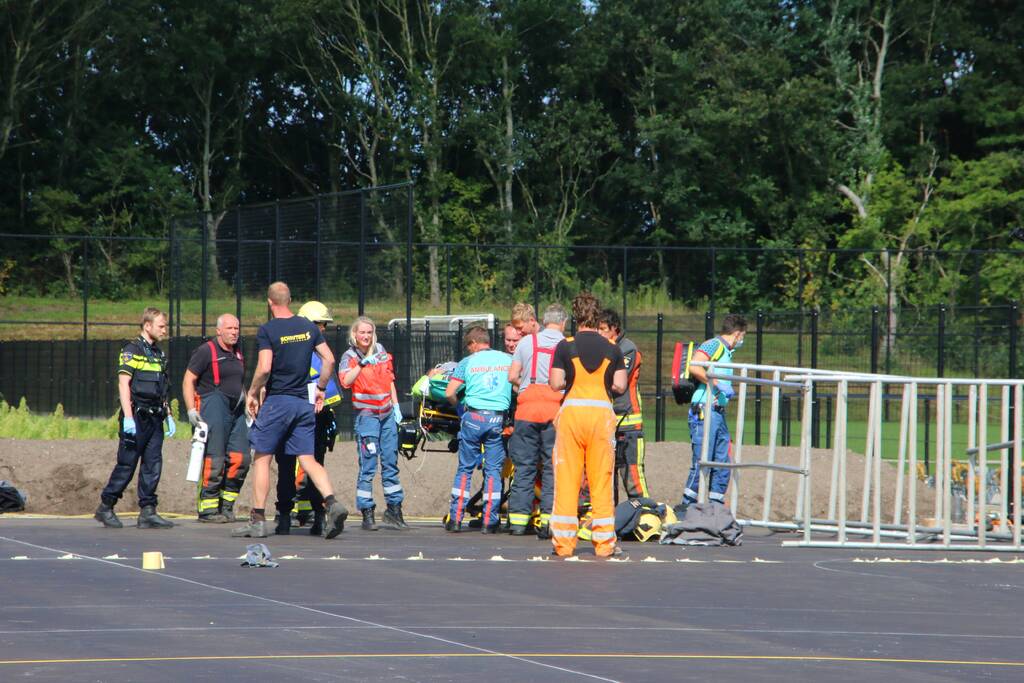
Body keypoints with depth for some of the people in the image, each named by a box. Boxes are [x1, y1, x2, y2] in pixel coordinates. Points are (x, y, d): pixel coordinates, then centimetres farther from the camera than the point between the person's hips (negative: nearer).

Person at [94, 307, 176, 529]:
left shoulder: (157, 353, 18)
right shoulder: (132, 350, -7)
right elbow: (123, 383, -14)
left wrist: (168, 416, 18)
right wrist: (128, 417, -20)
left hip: (154, 418, 8)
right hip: (136, 417, -7)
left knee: (153, 465, 2)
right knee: (127, 465, -3)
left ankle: (148, 512, 3)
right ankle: (105, 508, 8)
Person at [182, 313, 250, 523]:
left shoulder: (237, 352, 17)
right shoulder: (206, 351, -6)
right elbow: (188, 380, -7)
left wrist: (246, 402, 23)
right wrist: (191, 409, -15)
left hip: (236, 410, 7)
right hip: (213, 409, -7)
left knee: (240, 458, 2)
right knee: (214, 460, -9)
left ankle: (226, 505, 12)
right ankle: (207, 508, -5)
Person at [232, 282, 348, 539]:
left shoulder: (267, 330, -9)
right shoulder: (308, 327, 7)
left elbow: (264, 368, -18)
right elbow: (329, 359, 6)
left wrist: (252, 393, -4)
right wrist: (320, 388, 17)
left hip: (277, 401, -5)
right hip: (304, 401, 5)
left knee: (262, 458, 4)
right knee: (308, 459, 6)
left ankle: (258, 520, 3)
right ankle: (332, 503, -15)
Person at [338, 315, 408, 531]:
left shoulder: (380, 351, 12)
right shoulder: (349, 356, -4)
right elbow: (346, 382, -22)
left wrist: (396, 406, 16)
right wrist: (362, 363, -28)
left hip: (387, 413, 6)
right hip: (366, 414, -6)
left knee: (391, 463, 10)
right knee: (368, 466, -9)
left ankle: (394, 510, 18)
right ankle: (367, 514, -7)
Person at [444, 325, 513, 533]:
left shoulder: (468, 362, 4)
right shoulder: (508, 360, 8)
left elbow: (450, 393, -1)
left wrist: (460, 406, 17)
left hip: (474, 417, -1)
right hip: (498, 419, 1)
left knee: (465, 468, 7)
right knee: (493, 470, 6)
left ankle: (455, 518, 4)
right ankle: (489, 521, 3)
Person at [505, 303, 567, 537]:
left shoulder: (527, 342, 6)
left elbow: (512, 377, 6)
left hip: (527, 409, 2)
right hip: (555, 410, -2)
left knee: (524, 465, 6)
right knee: (553, 467, 3)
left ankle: (518, 519, 4)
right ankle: (548, 519, -3)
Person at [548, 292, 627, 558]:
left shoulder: (565, 346, -1)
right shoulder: (612, 349, 4)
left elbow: (555, 384, -5)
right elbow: (620, 386, 1)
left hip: (572, 410, -1)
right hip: (602, 411, 1)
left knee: (566, 478, 3)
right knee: (601, 479, 5)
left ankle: (564, 542, 2)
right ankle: (604, 543, 4)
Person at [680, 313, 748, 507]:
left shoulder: (726, 352, 21)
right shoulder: (713, 345, -7)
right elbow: (694, 367, -23)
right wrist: (719, 385, -20)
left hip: (719, 413, 10)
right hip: (704, 411, -10)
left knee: (722, 464, 9)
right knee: (702, 464, -10)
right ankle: (687, 508, -7)